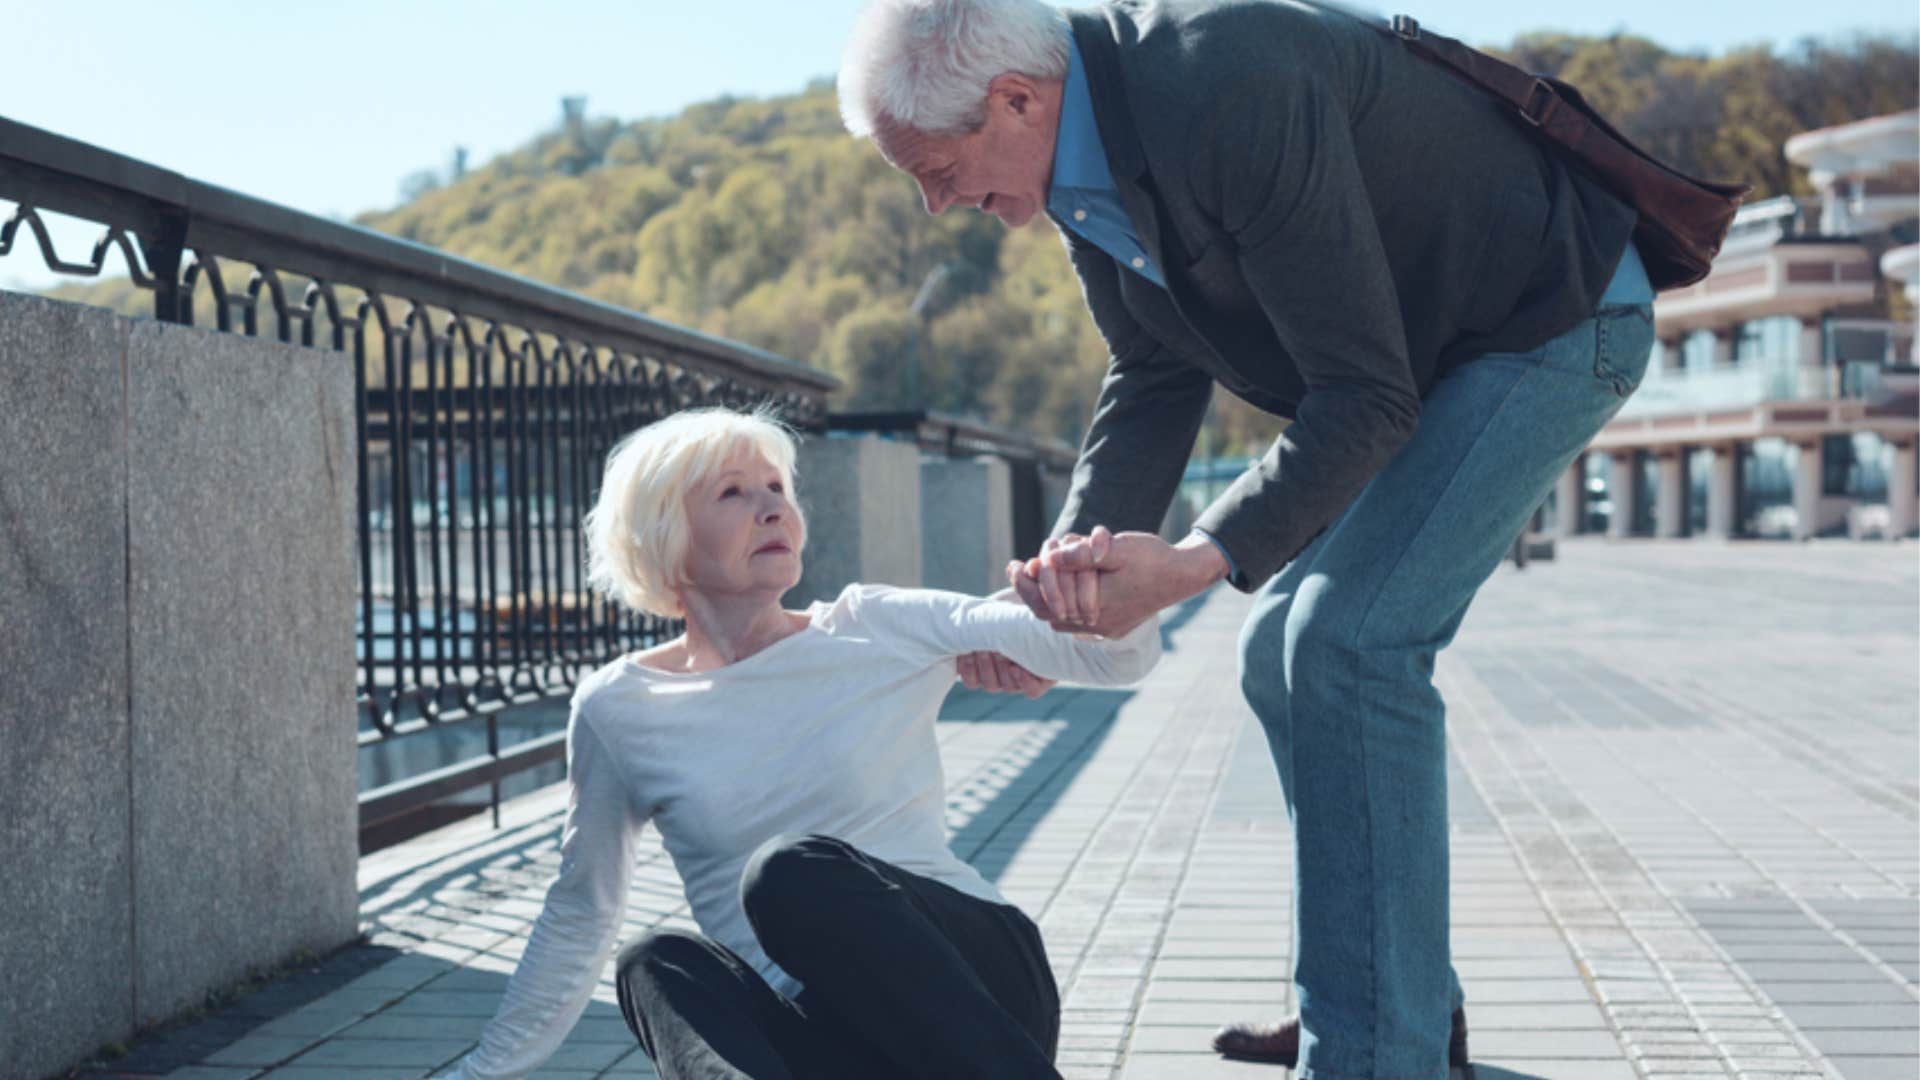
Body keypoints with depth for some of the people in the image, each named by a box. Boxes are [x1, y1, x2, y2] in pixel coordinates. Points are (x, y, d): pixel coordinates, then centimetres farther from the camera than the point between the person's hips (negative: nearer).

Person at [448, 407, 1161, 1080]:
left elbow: (1120, 654, -7)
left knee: (792, 873, -30)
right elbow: (578, 916, 19)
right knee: (658, 966, -28)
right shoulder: (617, 711, 7)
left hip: (975, 973, -1)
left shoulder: (877, 630, 4)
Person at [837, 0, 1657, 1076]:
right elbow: (1155, 379, 2)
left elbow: (1366, 395, -32)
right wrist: (1075, 557, -14)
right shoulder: (1080, 158, -6)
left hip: (1553, 321, -9)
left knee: (1350, 642, -20)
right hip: (1419, 347, 10)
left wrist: (1196, 561, -36)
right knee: (1285, 653, 9)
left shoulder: (1232, 94, -35)